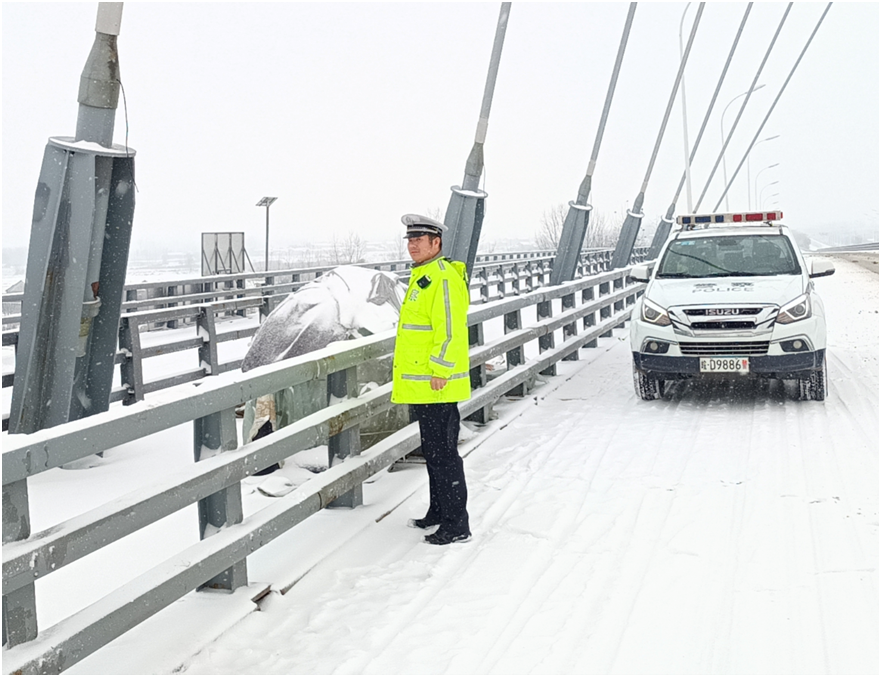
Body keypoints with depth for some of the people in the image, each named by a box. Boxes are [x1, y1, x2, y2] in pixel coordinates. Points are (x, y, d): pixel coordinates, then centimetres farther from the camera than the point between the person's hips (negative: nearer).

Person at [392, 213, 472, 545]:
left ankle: (457, 525, 2)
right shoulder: (422, 277, 17)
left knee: (443, 453, -5)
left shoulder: (444, 277, -16)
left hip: (437, 385, -11)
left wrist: (440, 371, -22)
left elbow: (450, 329, -23)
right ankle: (439, 512, 31)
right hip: (420, 385, 11)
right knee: (432, 451, 19)